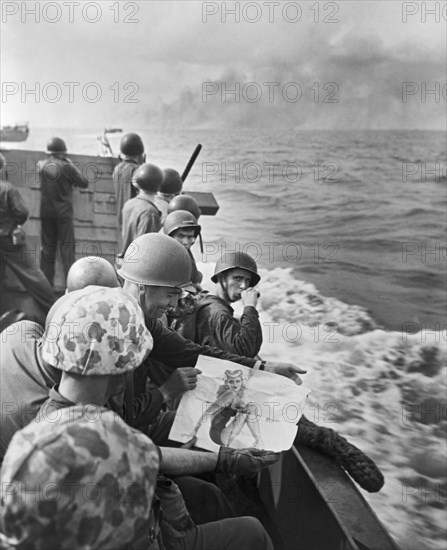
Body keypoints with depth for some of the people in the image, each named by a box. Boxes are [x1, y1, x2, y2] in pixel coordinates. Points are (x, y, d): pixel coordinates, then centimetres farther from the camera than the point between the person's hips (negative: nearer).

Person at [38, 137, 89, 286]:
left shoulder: (40, 165, 0)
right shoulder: (67, 167, -13)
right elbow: (84, 183, -5)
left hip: (46, 212, 4)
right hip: (63, 212, -4)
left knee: (47, 246, 11)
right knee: (67, 246, 2)